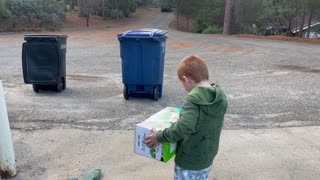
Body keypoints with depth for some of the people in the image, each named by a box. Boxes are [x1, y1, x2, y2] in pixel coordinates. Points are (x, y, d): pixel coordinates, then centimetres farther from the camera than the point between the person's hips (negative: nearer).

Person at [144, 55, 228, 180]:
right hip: (207, 160, 7)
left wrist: (159, 137, -26)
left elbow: (183, 128, -38)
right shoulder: (220, 97, -4)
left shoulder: (193, 100, -26)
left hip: (189, 163, -7)